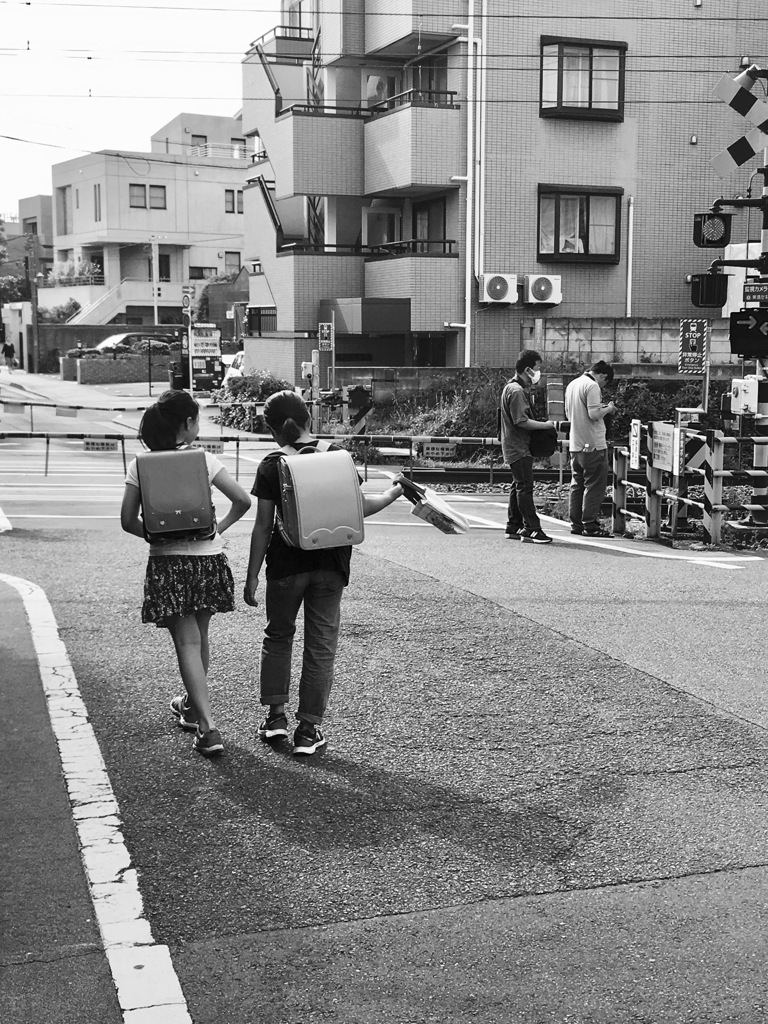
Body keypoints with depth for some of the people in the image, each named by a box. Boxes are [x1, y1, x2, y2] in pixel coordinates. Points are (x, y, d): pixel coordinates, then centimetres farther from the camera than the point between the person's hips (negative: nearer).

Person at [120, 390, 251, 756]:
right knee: (199, 637, 20)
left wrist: (157, 534, 8)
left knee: (187, 642, -1)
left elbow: (128, 520, -4)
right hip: (207, 558, 1)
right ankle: (193, 705, 40)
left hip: (167, 561, -1)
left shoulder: (141, 466, -2)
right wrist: (218, 529, 2)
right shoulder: (204, 460, -4)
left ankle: (207, 727, -11)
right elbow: (243, 500, -9)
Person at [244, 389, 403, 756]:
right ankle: (309, 729, 10)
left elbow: (263, 526, -7)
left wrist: (252, 575, 0)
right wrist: (393, 493, 15)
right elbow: (358, 507, -4)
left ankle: (276, 715, 19)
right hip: (330, 564, 1)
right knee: (321, 646, 8)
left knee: (277, 636, 20)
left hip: (287, 564, -1)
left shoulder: (271, 466, -8)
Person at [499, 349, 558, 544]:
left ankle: (513, 528, 17)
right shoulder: (516, 391, -18)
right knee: (525, 486, -10)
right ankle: (531, 529, -10)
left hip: (518, 446, 11)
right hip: (518, 447, -11)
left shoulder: (518, 388, 16)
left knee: (519, 486, 13)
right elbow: (522, 421, -23)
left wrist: (543, 423, 12)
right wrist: (546, 425, -16)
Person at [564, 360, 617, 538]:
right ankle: (590, 525, -3)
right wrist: (608, 408, -4)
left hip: (575, 445, 9)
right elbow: (594, 414, -23)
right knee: (594, 486, -3)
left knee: (577, 485, 12)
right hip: (593, 445, -9)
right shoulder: (592, 386, -14)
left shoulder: (572, 384, 14)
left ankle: (576, 523, 15)